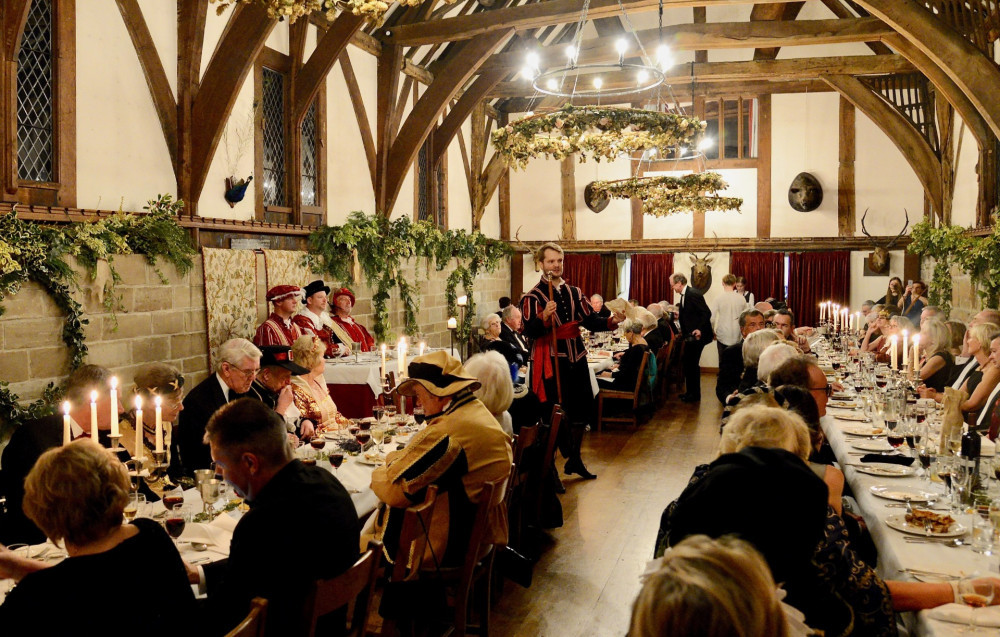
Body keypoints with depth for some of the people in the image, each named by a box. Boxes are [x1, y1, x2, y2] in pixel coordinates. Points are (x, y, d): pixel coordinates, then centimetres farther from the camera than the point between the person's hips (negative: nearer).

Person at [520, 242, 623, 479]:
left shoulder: (574, 292, 12)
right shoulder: (533, 296, -6)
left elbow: (590, 320, 8)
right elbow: (530, 331, -17)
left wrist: (611, 322, -10)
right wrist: (544, 316, -35)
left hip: (576, 358, 6)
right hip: (551, 360, -6)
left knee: (582, 410, 12)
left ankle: (575, 459, 29)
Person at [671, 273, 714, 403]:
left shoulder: (693, 294, -18)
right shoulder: (684, 295, 11)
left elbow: (707, 313, -22)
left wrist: (700, 329, -26)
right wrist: (683, 332, 14)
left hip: (697, 336, -10)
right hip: (690, 336, 10)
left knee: (692, 363, -3)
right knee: (686, 363, 14)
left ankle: (695, 394, 6)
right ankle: (690, 392, 24)